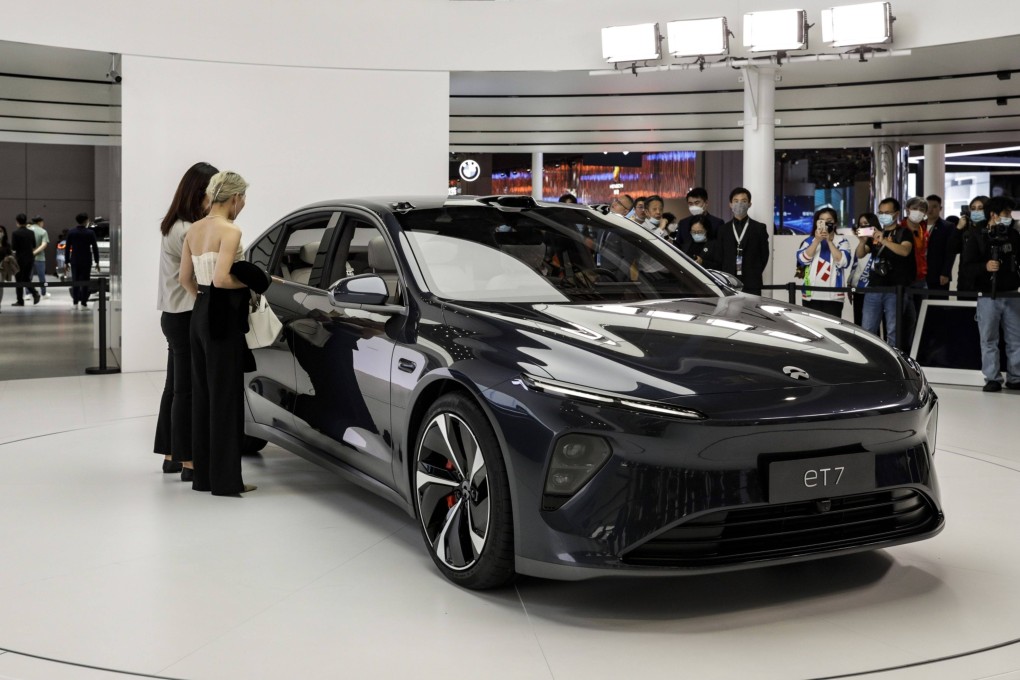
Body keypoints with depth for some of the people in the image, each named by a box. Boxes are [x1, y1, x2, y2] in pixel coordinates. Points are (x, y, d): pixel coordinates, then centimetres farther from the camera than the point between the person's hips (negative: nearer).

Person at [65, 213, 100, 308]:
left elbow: (67, 248, 3)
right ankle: (83, 303, -1)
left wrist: (67, 262, 9)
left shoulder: (71, 232, 1)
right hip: (86, 261, -2)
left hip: (74, 261, 3)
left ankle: (75, 302, 8)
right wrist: (97, 262, 1)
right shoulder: (90, 233, -7)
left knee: (75, 281, 10)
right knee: (85, 281, 1)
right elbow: (95, 248, -5)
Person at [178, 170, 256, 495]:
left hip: (200, 314, 9)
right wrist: (250, 282, -8)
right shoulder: (230, 230, -14)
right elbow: (221, 278, -24)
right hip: (223, 319, -9)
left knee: (203, 394, 12)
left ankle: (203, 474, 19)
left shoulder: (194, 229, 11)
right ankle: (225, 479, 2)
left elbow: (185, 278, 14)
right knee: (225, 397, -3)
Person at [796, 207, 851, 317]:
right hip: (812, 295, 2)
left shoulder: (841, 241, 6)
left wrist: (829, 241, -13)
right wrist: (817, 240, -12)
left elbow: (843, 262, -10)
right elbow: (803, 259, -7)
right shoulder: (809, 240, 10)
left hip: (834, 296, -1)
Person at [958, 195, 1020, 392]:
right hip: (988, 297, -4)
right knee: (989, 340, 1)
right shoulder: (977, 239, -2)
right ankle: (992, 378, 7)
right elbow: (966, 268, -9)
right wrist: (985, 267, -25)